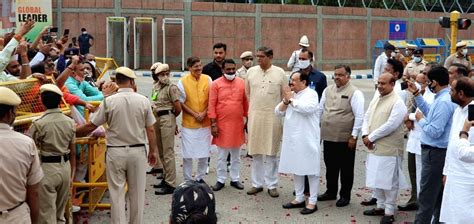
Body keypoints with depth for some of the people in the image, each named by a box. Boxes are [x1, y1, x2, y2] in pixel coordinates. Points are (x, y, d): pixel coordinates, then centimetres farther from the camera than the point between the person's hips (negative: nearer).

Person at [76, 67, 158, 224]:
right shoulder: (143, 101, -4)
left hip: (115, 152, -1)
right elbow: (150, 130, -1)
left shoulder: (109, 101, -7)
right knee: (136, 193, 12)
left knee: (116, 193, 6)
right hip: (138, 151, 1)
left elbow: (91, 126, -3)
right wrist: (152, 151, 12)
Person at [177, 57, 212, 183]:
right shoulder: (183, 82, -3)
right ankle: (188, 180, 15)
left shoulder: (208, 80, 3)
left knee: (204, 153, 8)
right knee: (187, 154, 2)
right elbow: (181, 103, -1)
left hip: (205, 123, 2)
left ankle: (200, 178, 24)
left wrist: (204, 113, -8)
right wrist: (195, 114, -9)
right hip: (188, 124, -2)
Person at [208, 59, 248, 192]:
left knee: (236, 155, 12)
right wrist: (213, 124, -11)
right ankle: (221, 180, 17)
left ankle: (235, 179, 23)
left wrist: (247, 119, 8)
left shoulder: (242, 83, 2)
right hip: (222, 125, -2)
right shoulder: (216, 84, -6)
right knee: (221, 155, 7)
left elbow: (246, 103, 8)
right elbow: (211, 105, -8)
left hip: (238, 125, 3)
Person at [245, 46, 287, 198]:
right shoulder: (251, 71, 4)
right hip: (255, 117, 2)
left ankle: (272, 185, 13)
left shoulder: (280, 73, -2)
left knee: (271, 152, 4)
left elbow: (286, 95, 5)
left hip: (273, 117, -2)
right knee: (256, 151, 8)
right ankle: (257, 183, 19)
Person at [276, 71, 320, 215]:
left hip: (307, 139, -8)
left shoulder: (311, 94, -7)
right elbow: (278, 112, 11)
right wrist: (285, 101, -7)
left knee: (311, 169, -2)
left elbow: (308, 108, -26)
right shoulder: (291, 95, 15)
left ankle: (312, 202, 3)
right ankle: (299, 198, 23)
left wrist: (291, 100, -13)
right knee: (296, 168, 13)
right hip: (292, 138, 8)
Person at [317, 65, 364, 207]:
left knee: (346, 168, 7)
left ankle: (345, 195, 19)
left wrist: (354, 136, -15)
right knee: (330, 166, 17)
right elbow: (320, 110, 16)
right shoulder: (328, 90, 10)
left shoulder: (354, 93, -10)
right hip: (328, 136, 6)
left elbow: (359, 116, -13)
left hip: (345, 138, -6)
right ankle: (331, 192, 31)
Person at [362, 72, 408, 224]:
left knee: (389, 181, 0)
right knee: (376, 179, 15)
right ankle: (380, 206, 29)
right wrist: (365, 135, -5)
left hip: (388, 149, -8)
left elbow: (390, 125, -21)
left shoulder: (397, 103, -13)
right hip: (374, 147, 8)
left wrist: (371, 137, -16)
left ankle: (389, 211, 10)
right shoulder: (376, 100, 13)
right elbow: (367, 117, 13)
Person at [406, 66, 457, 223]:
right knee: (438, 193, 21)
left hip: (434, 153, -10)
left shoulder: (444, 102, -24)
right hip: (436, 151, 10)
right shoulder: (441, 98, 7)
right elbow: (430, 113, 23)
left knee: (426, 195, -1)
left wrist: (420, 120, -9)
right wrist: (416, 94, 20)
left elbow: (434, 131, -26)